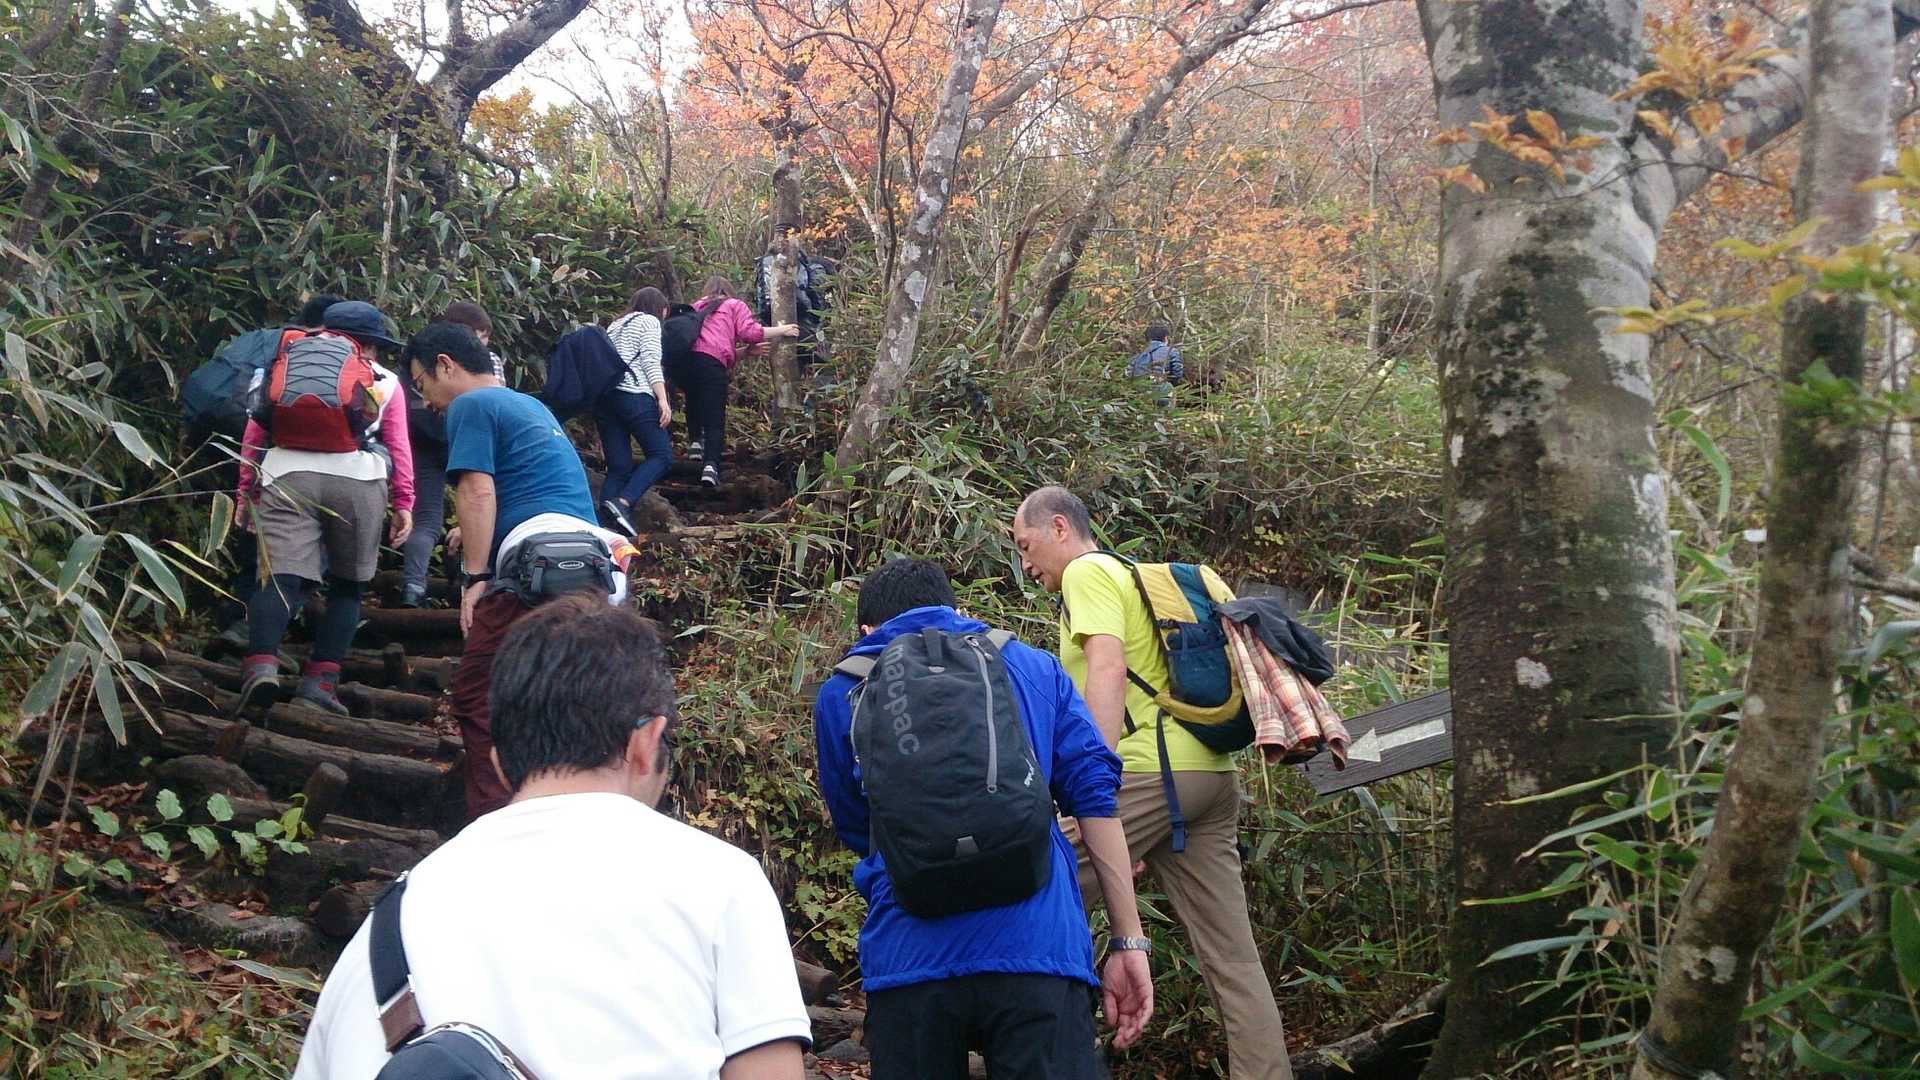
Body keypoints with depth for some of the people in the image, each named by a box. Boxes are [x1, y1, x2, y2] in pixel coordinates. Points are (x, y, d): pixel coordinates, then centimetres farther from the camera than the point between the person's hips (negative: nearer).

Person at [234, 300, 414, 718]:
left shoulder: (282, 365, 23)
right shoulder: (384, 381, 18)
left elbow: (253, 435, 19)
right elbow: (399, 447, 11)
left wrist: (246, 491, 21)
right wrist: (403, 504, 12)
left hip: (285, 477, 1)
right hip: (358, 480, -1)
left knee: (280, 578, -6)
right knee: (347, 586, 11)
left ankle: (260, 664, -31)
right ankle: (319, 680, 0)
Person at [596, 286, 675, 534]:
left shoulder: (616, 324, 31)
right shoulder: (649, 321, 11)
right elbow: (651, 361, -6)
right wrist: (662, 399, -14)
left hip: (603, 397, 7)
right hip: (633, 395, -7)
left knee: (619, 467, 4)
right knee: (662, 455, -5)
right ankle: (622, 502, -25)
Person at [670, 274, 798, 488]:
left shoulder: (697, 306, 34)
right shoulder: (735, 305, 20)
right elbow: (749, 332, 5)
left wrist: (746, 352, 37)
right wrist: (780, 331, 18)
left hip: (680, 360, 5)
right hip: (711, 362, -5)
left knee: (694, 397, 35)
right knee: (714, 420, -2)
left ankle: (694, 441, 22)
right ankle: (711, 465, -21)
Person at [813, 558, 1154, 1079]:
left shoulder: (841, 693, 16)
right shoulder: (1034, 666, 16)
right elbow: (1096, 795, 6)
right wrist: (1129, 942, 8)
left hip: (908, 958, 1)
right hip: (1039, 948, 0)